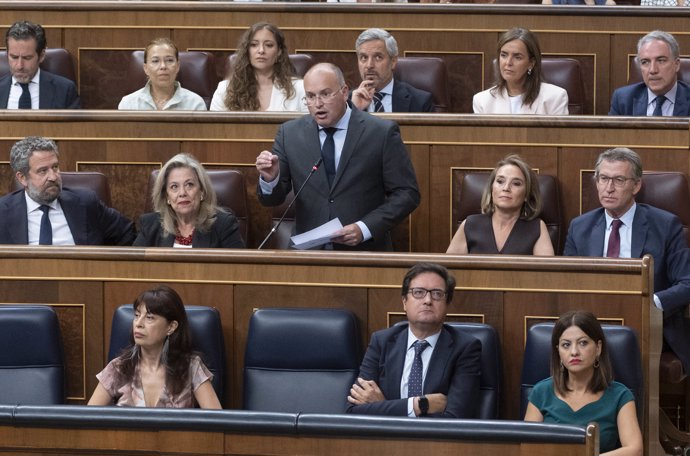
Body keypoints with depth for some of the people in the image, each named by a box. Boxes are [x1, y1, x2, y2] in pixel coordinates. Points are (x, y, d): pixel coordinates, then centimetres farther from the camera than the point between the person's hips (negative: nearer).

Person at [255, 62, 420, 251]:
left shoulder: (382, 132, -1)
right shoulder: (289, 133, 7)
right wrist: (270, 179, -13)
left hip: (365, 250, -3)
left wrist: (365, 228, -11)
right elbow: (272, 199, 9)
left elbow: (407, 193, 1)